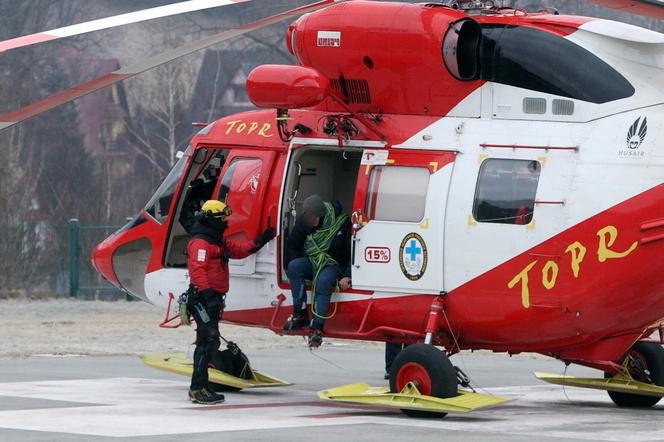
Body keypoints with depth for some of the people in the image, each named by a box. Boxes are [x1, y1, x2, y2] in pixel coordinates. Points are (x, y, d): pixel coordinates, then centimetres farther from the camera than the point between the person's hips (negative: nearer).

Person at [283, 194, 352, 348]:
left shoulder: (342, 223, -18)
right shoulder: (303, 222, -6)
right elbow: (292, 247, 6)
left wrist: (347, 276, -23)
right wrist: (296, 270, -8)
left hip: (334, 266, -4)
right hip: (312, 264, 4)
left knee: (323, 282, -37)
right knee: (294, 266, -27)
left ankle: (317, 327, -38)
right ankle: (300, 315, -24)